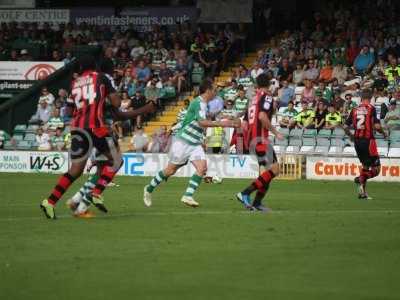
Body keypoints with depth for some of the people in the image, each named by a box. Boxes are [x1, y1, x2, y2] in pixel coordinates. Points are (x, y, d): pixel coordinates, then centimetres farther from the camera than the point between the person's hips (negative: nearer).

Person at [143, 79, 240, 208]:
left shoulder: (204, 104, 11)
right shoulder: (198, 103, -17)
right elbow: (202, 122, -30)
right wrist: (220, 123, -31)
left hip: (195, 144, 8)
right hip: (183, 141, -8)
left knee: (202, 168, -12)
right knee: (170, 170, 2)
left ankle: (187, 196, -13)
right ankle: (149, 189, 22)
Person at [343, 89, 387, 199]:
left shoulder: (355, 109, 7)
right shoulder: (371, 108, -7)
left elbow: (345, 127, 8)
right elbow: (377, 126, -15)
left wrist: (351, 135, 27)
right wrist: (383, 133, 5)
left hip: (357, 141, 6)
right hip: (368, 140, -6)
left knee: (365, 165, 20)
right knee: (375, 169, 1)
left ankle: (363, 192, 15)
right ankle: (360, 180, -24)